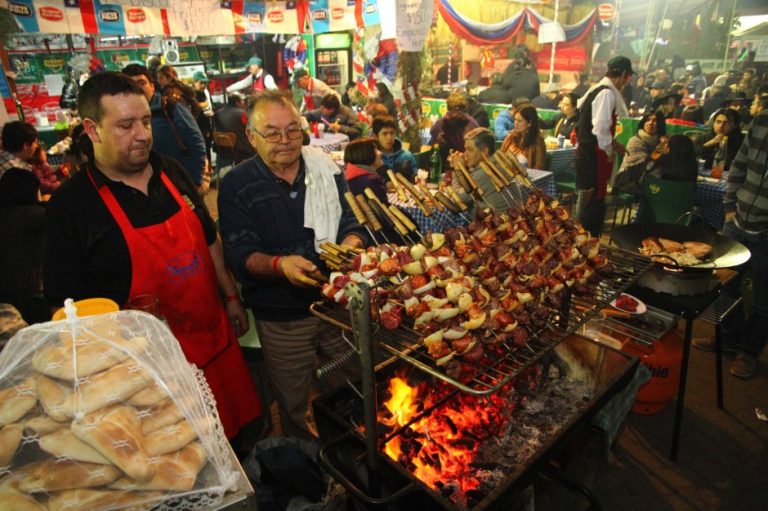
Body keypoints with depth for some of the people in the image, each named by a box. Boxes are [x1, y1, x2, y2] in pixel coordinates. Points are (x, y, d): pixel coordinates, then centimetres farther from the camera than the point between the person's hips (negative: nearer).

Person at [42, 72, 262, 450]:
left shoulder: (171, 173, 3)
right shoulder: (70, 205, -12)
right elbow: (64, 303, -9)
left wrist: (231, 297, 14)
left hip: (216, 338, 5)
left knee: (235, 431, 20)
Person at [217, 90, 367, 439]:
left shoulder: (326, 168, 2)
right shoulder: (237, 185, -6)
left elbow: (350, 221, 2)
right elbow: (239, 253, -13)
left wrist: (351, 243, -23)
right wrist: (279, 264, -34)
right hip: (281, 318, -2)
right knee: (294, 407, 15)